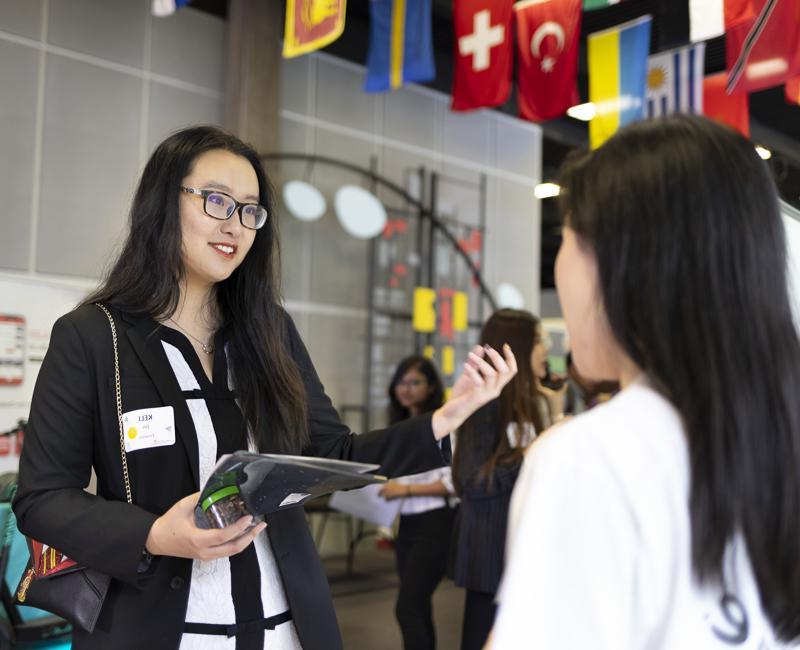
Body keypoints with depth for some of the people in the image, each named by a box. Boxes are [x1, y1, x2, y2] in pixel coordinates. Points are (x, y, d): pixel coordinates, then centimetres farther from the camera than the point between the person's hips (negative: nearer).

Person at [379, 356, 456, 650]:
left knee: (407, 608, -12)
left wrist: (407, 489, -17)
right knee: (419, 609, 13)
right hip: (406, 525, 8)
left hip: (434, 525, -8)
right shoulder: (399, 427, 14)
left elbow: (454, 481, -16)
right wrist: (388, 489, 4)